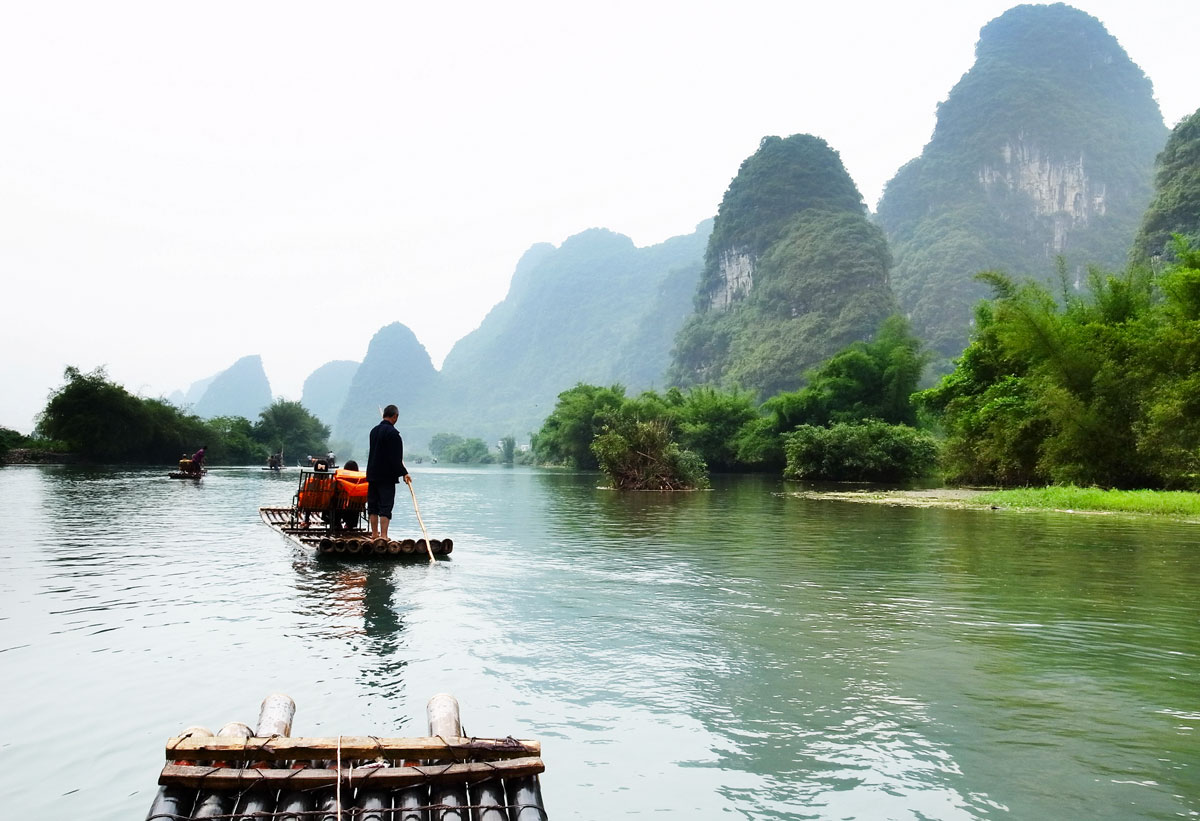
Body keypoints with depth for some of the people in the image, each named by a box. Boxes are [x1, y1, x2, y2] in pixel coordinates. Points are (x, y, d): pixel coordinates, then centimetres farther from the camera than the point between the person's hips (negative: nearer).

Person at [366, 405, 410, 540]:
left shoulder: (374, 431, 10)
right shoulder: (392, 433, -15)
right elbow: (395, 458, -19)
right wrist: (403, 473, -13)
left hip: (372, 474, 8)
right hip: (387, 476, -8)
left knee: (373, 505, 13)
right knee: (385, 507, -6)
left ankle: (374, 534, 20)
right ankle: (383, 536, -10)